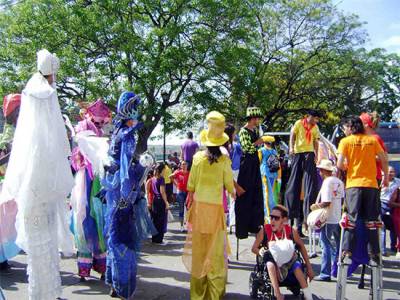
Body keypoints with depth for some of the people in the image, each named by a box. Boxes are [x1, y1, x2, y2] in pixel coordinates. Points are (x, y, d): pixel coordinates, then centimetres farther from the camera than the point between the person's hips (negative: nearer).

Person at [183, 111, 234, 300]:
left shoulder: (198, 157, -2)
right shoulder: (224, 160, -6)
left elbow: (191, 185, 2)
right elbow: (230, 186, 0)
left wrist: (190, 201, 17)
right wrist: (235, 194, 21)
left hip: (199, 205, 2)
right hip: (216, 207, -2)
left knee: (200, 247, 11)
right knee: (216, 248, 7)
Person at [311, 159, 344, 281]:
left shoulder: (327, 182, -14)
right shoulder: (339, 182, 8)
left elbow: (326, 202, -20)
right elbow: (342, 199, 10)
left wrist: (316, 206, -5)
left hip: (328, 219, -7)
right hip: (338, 218, 8)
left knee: (326, 245, -2)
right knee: (337, 245, 17)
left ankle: (325, 274, 0)